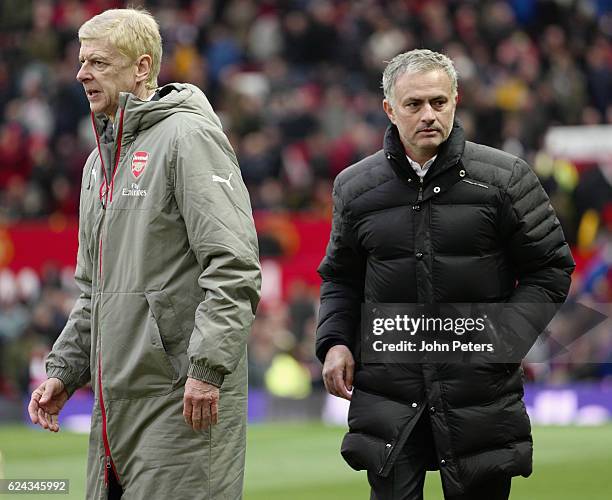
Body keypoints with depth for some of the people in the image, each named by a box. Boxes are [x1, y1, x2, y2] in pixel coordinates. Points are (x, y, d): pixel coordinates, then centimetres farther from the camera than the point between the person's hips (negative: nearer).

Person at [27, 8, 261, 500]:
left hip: (182, 394, -9)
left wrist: (206, 366, -22)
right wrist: (64, 369, 17)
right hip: (115, 399, 9)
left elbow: (234, 265, -17)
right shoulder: (100, 160, 19)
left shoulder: (188, 136, -9)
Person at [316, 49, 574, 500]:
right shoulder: (356, 187, 7)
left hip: (481, 390, -1)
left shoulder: (505, 179, -1)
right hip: (387, 391, 1)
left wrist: (505, 335, -9)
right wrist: (334, 342, 3)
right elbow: (341, 277, 19)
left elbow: (550, 268, 3)